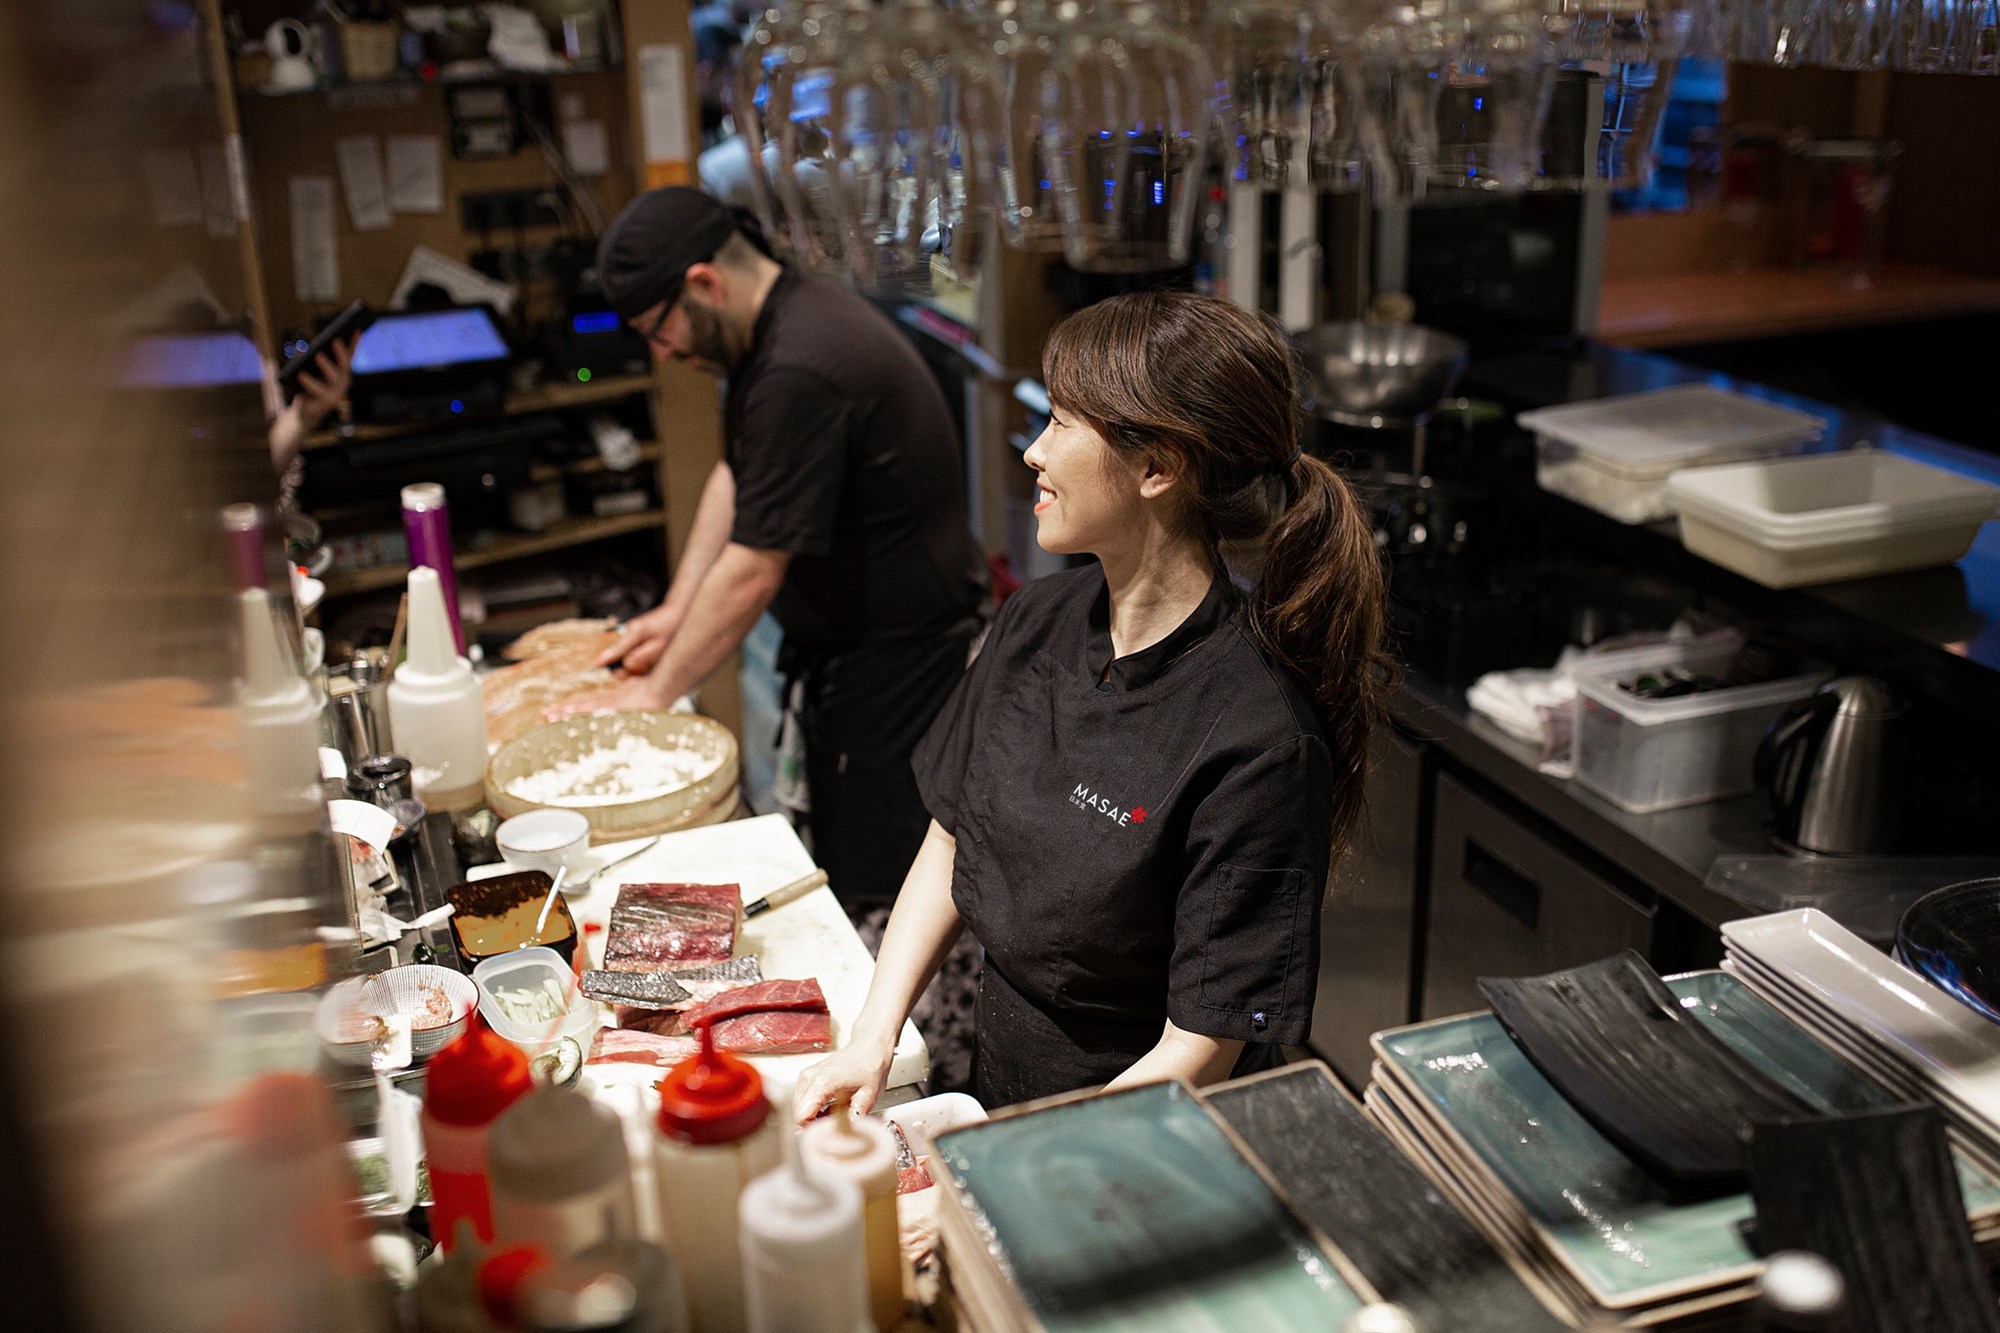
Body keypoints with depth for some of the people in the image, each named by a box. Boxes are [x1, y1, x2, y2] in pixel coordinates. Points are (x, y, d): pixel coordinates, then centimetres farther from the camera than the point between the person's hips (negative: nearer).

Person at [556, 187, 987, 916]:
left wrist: (655, 694, -14)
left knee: (873, 890, -1)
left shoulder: (800, 373, -29)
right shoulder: (786, 317, 5)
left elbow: (753, 569, -25)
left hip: (897, 657, -10)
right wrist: (677, 609, 7)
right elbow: (736, 475, 14)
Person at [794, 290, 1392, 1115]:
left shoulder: (1259, 742, -23)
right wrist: (871, 1043, 0)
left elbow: (1202, 1049, -18)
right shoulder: (1039, 621, -1)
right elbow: (951, 840, 9)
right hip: (992, 1092, 6)